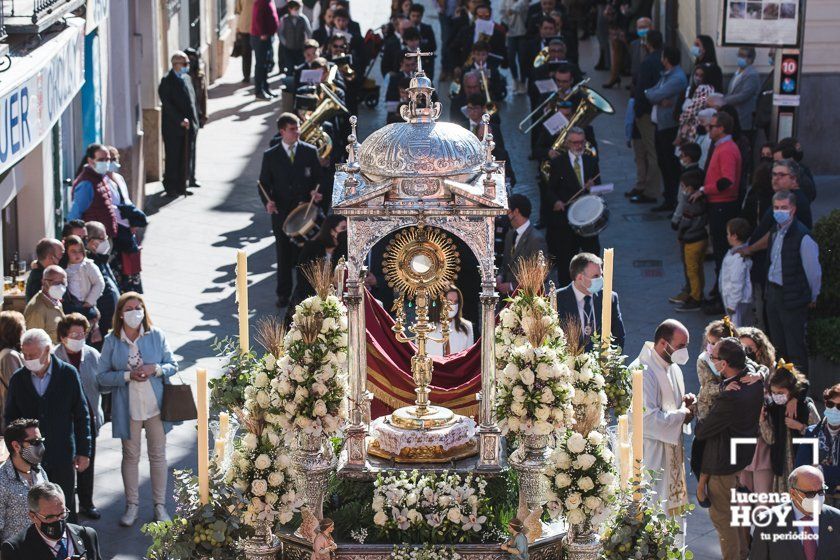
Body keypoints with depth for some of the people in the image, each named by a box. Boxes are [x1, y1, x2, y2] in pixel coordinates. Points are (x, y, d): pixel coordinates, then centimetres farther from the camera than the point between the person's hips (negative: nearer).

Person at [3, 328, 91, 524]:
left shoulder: (68, 374, -4)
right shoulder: (18, 379, 0)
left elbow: (81, 416, 1)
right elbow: (10, 418, 9)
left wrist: (83, 451, -1)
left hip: (63, 457, -1)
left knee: (66, 510, 7)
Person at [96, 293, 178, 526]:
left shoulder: (156, 336, -2)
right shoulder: (111, 341, -4)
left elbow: (172, 366, 3)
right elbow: (102, 376, -5)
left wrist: (155, 369, -18)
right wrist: (128, 375, -19)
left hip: (155, 404, 1)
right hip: (127, 408, -1)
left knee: (158, 455, 8)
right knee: (130, 456, 9)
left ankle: (160, 504, 19)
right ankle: (132, 505, 20)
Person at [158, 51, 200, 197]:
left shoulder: (186, 78, 13)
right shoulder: (167, 81, -11)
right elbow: (167, 104, -17)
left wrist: (193, 120, 8)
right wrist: (180, 120, -21)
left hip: (188, 125, 7)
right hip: (173, 127, -7)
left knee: (186, 158, 9)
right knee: (172, 157, 1)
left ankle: (181, 186, 17)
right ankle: (171, 188, 8)